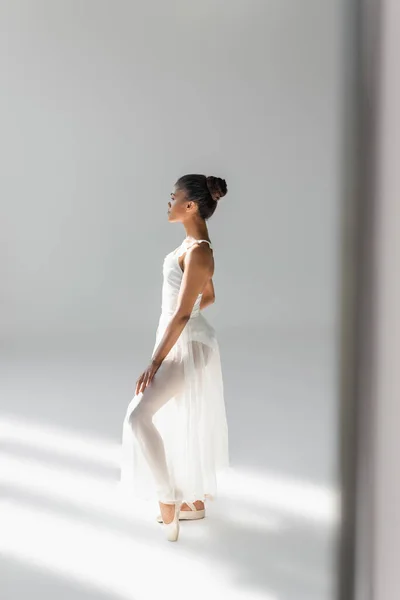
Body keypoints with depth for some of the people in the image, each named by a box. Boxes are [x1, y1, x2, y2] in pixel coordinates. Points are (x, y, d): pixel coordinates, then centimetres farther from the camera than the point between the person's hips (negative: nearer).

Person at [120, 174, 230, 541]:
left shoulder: (197, 252, -23)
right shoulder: (194, 244, 7)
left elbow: (182, 314, -25)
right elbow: (209, 297, 18)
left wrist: (155, 363, -23)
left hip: (187, 345, -10)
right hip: (184, 340, 10)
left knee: (139, 416, -10)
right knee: (184, 422, 17)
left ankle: (168, 500, 1)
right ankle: (194, 501, 30)